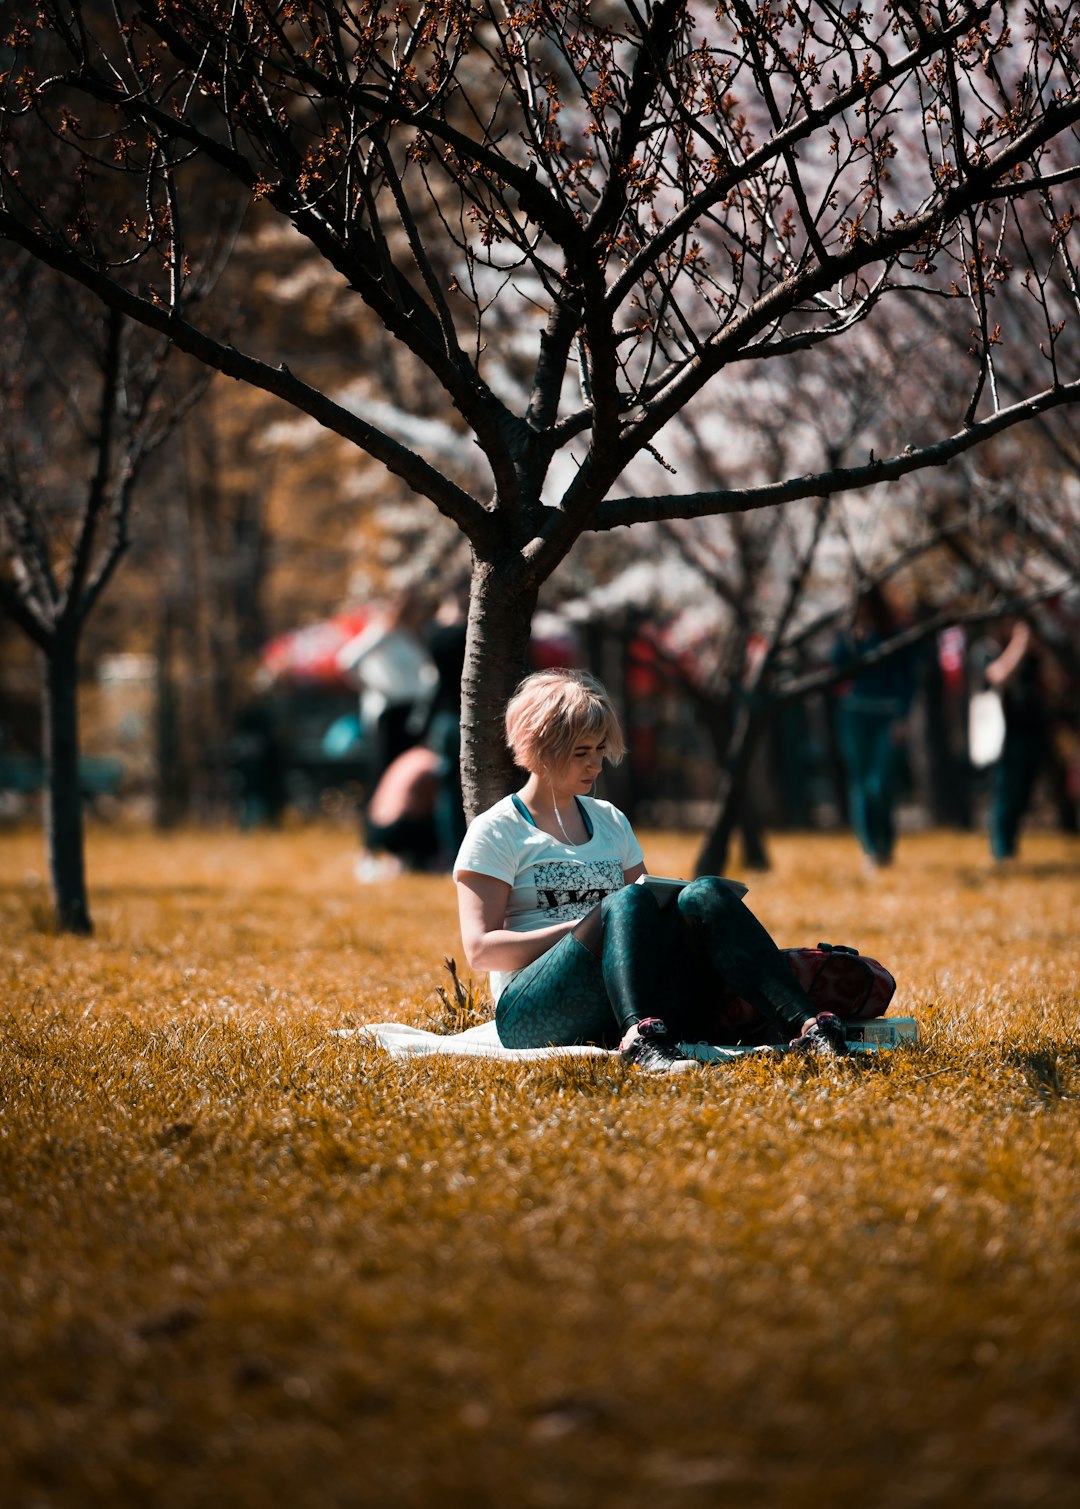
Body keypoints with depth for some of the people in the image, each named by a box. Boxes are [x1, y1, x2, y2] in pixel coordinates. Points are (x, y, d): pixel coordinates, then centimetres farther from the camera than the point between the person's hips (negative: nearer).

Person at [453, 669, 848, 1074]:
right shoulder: (494, 831, 5)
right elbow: (480, 950, -5)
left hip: (629, 1005, 5)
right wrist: (585, 927, -13)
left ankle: (804, 1025, -41)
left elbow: (646, 920, 22)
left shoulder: (610, 821, 23)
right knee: (629, 901, -32)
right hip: (533, 1016, -5)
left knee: (704, 894, -21)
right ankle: (641, 1041, -57)